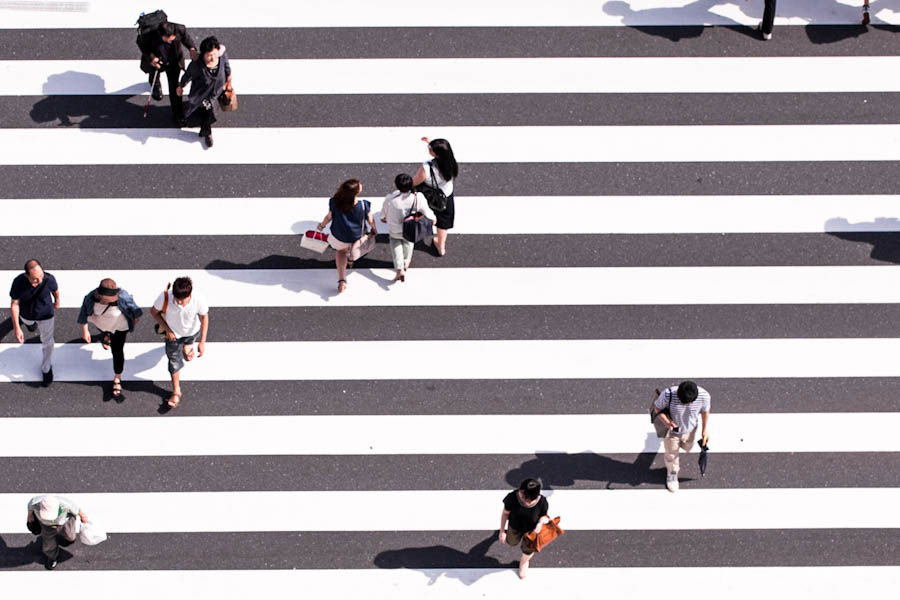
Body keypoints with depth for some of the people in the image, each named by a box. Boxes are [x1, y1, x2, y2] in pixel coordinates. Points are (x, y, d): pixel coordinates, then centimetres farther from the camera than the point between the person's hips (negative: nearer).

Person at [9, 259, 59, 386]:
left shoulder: (49, 279, -37)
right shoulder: (18, 282, -38)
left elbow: (55, 290, -11)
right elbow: (14, 304, -26)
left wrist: (57, 301, 11)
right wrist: (16, 328, -29)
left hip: (45, 314, -1)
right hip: (27, 314, 1)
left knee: (47, 342, 18)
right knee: (29, 323, 37)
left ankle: (46, 368, 44)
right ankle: (31, 323, 77)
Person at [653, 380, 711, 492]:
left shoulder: (704, 396, -33)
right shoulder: (668, 394, -40)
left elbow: (705, 411, -11)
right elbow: (657, 407, -20)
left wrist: (704, 431, -1)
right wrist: (667, 422, -37)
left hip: (689, 430, 2)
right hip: (671, 429, -2)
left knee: (687, 447, 32)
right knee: (671, 455, 20)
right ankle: (672, 474, 51)